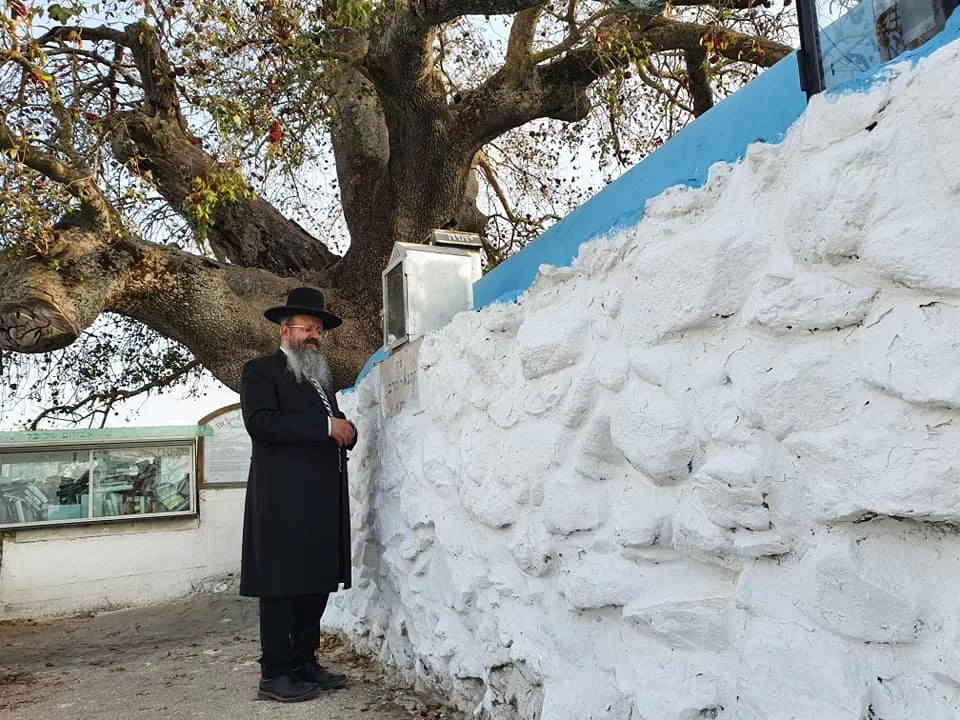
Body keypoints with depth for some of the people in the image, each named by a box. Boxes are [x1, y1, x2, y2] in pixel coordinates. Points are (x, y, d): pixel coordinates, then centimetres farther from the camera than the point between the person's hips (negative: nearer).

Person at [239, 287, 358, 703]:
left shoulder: (321, 377, 24)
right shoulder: (261, 371, 0)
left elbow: (336, 428, 26)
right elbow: (260, 422, -16)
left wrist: (345, 430, 1)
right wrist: (325, 426, -16)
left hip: (323, 501, 8)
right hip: (284, 500, -7)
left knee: (317, 583, 10)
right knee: (281, 585, -2)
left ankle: (305, 663, 22)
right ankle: (276, 674, 8)